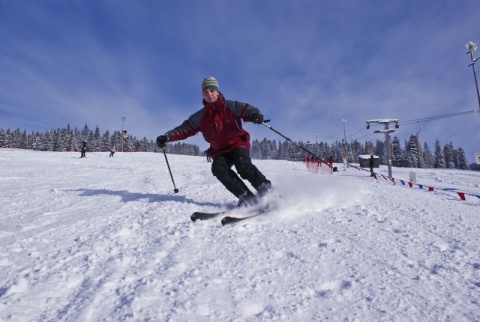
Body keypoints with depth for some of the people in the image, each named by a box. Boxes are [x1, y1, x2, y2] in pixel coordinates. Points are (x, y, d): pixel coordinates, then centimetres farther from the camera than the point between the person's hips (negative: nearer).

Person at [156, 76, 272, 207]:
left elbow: (248, 109, -13)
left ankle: (266, 190, -16)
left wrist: (255, 115, -38)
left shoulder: (231, 106, -3)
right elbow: (184, 129, 2)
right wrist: (167, 137, -13)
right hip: (220, 151, 3)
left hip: (238, 143, -3)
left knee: (243, 165, -31)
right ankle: (246, 197, -29)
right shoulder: (200, 116, 5)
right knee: (218, 168, -26)